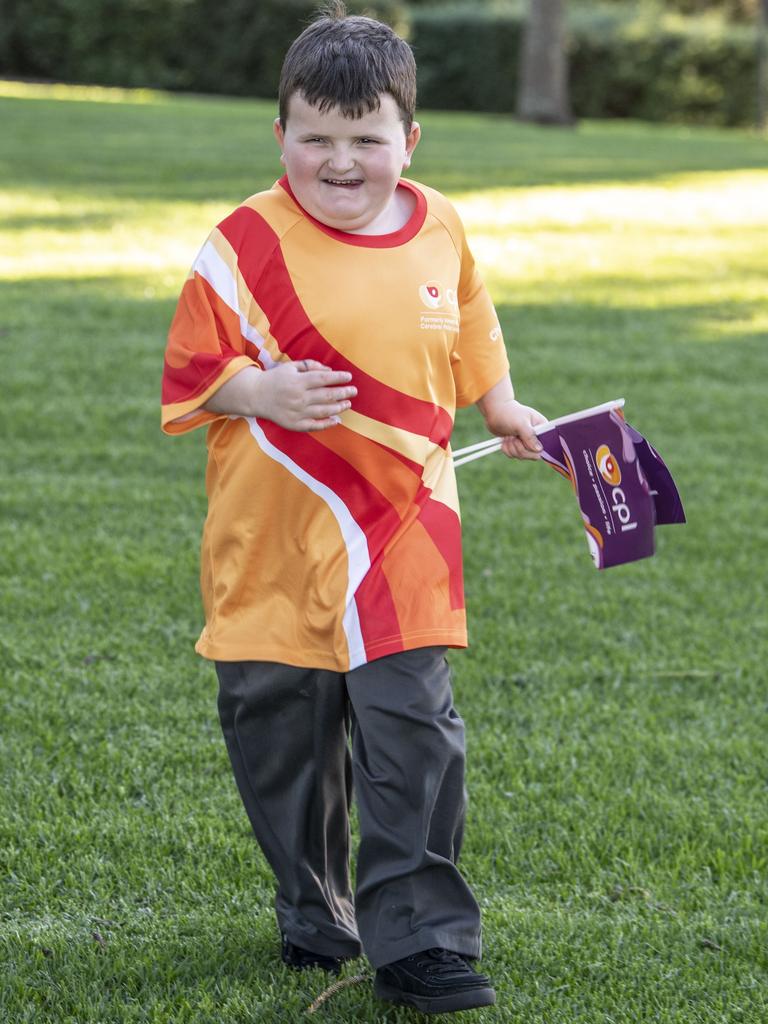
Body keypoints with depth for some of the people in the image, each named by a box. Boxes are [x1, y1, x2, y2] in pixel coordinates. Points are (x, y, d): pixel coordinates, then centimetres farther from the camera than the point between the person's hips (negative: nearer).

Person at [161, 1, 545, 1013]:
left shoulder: (440, 229, 3)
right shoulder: (249, 242, -9)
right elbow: (191, 374, -5)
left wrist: (502, 408, 23)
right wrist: (264, 392, -21)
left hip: (403, 527, 1)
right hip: (276, 540, -1)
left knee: (414, 731, -6)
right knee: (285, 737, 10)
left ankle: (418, 939, 1)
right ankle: (315, 914, 31)